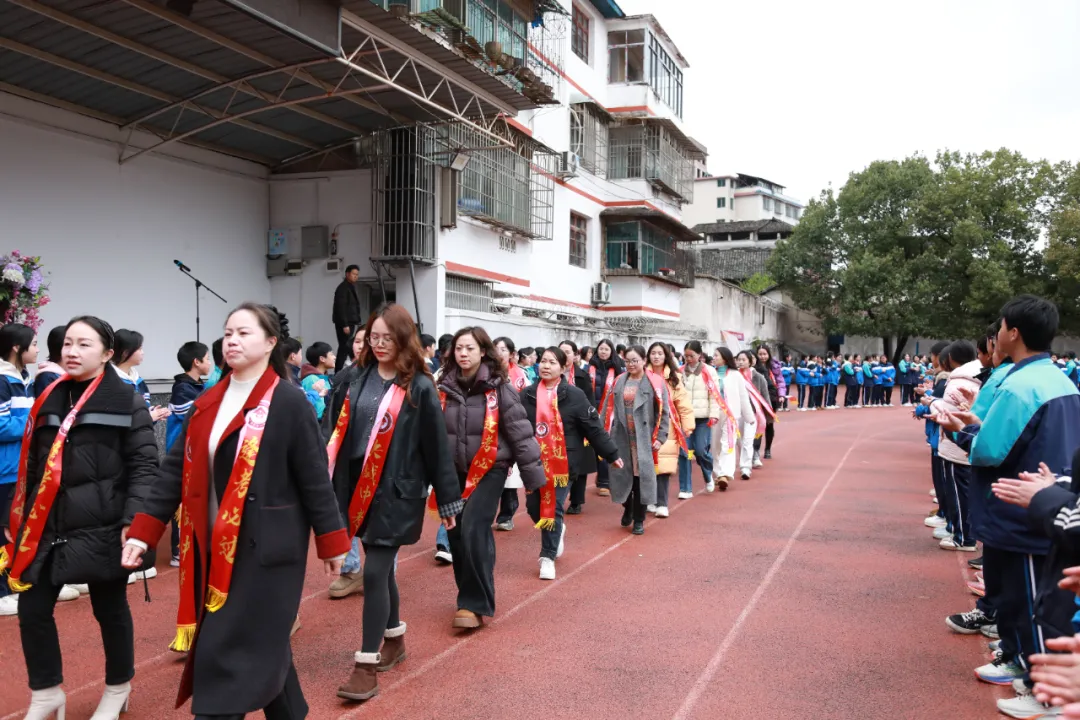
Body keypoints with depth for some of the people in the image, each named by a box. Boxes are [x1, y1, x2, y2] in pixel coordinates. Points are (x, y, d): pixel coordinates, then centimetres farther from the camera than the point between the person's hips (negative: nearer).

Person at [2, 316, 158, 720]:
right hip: (46, 525, 5)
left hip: (101, 527, -5)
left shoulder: (126, 402, -7)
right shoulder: (49, 399, 9)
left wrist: (134, 521, -19)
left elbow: (144, 466, -10)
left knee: (109, 610, 9)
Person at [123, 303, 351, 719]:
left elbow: (314, 477, -9)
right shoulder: (207, 404, 8)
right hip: (214, 547, 6)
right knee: (262, 643, 18)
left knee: (231, 653, -4)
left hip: (265, 547, -6)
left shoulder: (289, 402, -10)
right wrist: (143, 532, 1)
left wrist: (332, 541, -6)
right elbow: (176, 470, 8)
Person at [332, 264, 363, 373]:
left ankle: (339, 372, 9)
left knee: (346, 348, 7)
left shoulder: (352, 287, 17)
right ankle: (338, 373, -9)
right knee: (344, 348, -10)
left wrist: (357, 321, 10)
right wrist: (344, 325, -22)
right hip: (344, 323, -9)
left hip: (350, 322, 9)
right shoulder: (343, 288, -11)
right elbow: (341, 307, -18)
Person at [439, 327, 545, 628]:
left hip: (489, 468, -4)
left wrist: (533, 475, -7)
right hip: (454, 470, 5)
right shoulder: (445, 388, 3)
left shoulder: (498, 388, -8)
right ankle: (471, 596, 25)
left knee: (473, 530, -15)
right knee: (456, 533, 6)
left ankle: (476, 604, -3)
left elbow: (520, 432, -7)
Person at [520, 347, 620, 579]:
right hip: (534, 462, 3)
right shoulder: (527, 395, 3)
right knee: (534, 507, 7)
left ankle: (548, 557, 13)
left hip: (563, 462, -3)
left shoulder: (574, 395, -5)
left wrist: (612, 454, 0)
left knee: (553, 509, -2)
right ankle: (557, 531, 38)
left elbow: (593, 427, -2)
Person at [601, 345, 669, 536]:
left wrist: (660, 437, -10)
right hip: (621, 437, 3)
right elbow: (608, 409, 6)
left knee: (642, 476, 1)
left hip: (644, 438, -3)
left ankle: (639, 520, 15)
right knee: (622, 474, 8)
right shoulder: (619, 382, 8)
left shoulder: (655, 383, -3)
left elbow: (664, 413, -4)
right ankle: (627, 509, 35)